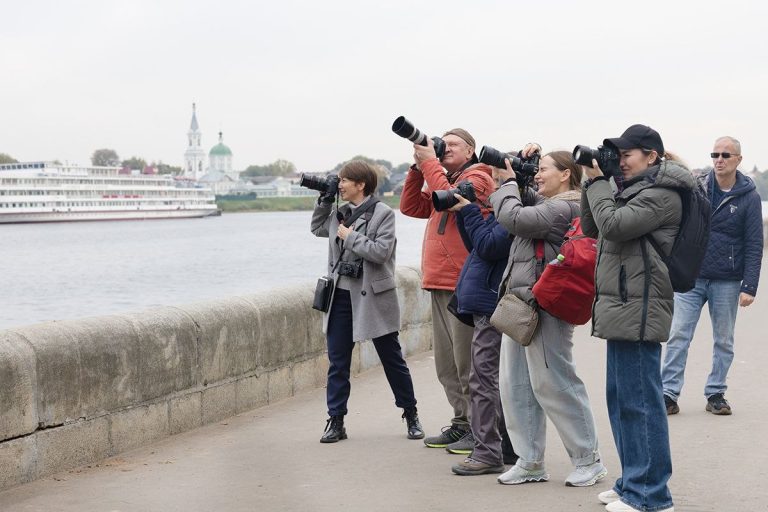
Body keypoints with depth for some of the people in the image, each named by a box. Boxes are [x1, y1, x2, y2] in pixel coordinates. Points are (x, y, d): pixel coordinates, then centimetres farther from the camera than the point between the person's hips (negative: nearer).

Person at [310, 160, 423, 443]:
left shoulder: (383, 213, -9)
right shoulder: (340, 213, 8)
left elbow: (381, 252, -19)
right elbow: (317, 228, 25)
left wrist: (350, 237, -13)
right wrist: (324, 200, 12)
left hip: (372, 296, -5)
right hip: (341, 295, 5)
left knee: (392, 359, 7)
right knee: (337, 361, 3)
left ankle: (410, 414, 22)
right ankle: (336, 420, 10)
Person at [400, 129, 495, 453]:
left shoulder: (477, 177, -4)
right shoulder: (443, 179, 21)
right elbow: (411, 207, 17)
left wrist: (430, 163, -11)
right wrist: (418, 167, 8)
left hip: (463, 284, -9)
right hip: (439, 283, 9)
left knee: (467, 360, -5)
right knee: (446, 364, 13)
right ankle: (462, 423, 22)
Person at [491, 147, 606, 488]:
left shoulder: (563, 208, -14)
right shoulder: (547, 204, 18)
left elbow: (513, 218, -20)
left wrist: (508, 181, -5)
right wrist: (512, 179, 10)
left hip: (542, 305, -10)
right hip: (521, 303, 10)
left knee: (553, 384, -4)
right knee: (515, 385, 9)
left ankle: (588, 460, 7)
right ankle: (530, 462, 14)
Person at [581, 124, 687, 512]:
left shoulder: (662, 194, -11)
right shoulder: (635, 190, 19)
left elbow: (614, 224, -20)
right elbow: (591, 228, 20)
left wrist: (598, 183, -8)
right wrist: (595, 183, 9)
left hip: (637, 309, -10)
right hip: (622, 309, 10)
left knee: (639, 401, -7)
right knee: (621, 398, 15)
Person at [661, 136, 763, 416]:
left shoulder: (749, 196, -2)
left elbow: (754, 245, -3)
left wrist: (749, 286, -9)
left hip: (727, 282, -1)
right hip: (690, 277, 1)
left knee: (724, 341, 8)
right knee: (678, 336, -4)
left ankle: (716, 394, 19)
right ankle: (669, 393, -1)